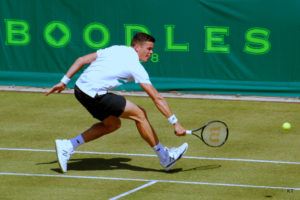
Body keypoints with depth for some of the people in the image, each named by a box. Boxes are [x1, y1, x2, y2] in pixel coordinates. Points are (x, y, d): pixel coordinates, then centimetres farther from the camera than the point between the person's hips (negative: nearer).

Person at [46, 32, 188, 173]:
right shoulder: (135, 66, -5)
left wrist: (64, 82, 22)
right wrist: (175, 123, -8)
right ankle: (165, 158, 6)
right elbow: (157, 98, -9)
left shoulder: (115, 49, 17)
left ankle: (67, 146, 19)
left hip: (80, 87, 8)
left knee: (113, 124, 21)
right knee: (139, 114, -2)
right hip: (94, 94, -8)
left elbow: (82, 60, 16)